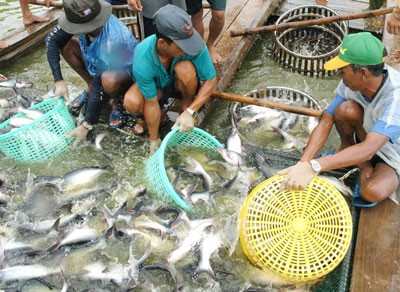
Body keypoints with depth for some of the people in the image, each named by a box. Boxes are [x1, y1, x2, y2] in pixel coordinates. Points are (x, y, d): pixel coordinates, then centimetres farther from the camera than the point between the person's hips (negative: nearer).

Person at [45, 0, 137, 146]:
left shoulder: (111, 41, -39)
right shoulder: (84, 19, -22)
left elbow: (100, 87, -34)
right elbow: (51, 40, -9)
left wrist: (86, 126, -28)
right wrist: (59, 80, -17)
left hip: (127, 74, -7)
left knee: (109, 80, -41)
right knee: (65, 44, -8)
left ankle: (118, 104, -6)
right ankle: (90, 89, 7)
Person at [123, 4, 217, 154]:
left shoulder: (193, 42, -34)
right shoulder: (142, 60, -36)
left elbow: (211, 79, -24)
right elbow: (152, 103, -26)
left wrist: (190, 112, -33)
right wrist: (154, 141, -18)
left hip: (181, 84, 1)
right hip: (156, 85, 0)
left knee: (185, 68, -35)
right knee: (131, 102, -31)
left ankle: (186, 106, -5)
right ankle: (146, 115, 5)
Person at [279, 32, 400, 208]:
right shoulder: (350, 83, -20)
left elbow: (368, 150, -47)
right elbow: (325, 122, -16)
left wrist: (313, 166, -56)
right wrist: (302, 164, -29)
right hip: (367, 136, 5)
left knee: (373, 192, -36)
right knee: (345, 109, -27)